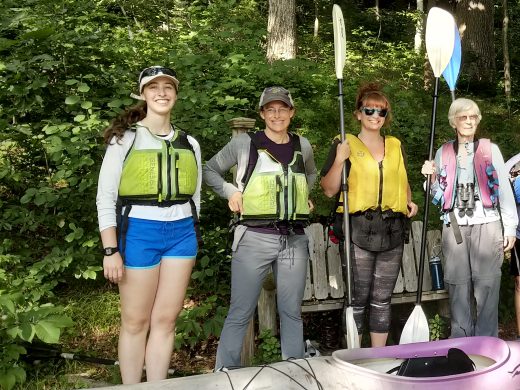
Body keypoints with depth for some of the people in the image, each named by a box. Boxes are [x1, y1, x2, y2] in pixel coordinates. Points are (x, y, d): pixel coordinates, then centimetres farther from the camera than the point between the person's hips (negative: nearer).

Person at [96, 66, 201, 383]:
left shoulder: (189, 143, 11)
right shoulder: (124, 139, -1)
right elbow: (106, 197, -6)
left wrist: (190, 237, 14)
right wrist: (111, 250, -12)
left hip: (181, 234, 4)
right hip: (139, 233, -3)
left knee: (165, 320, 7)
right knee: (136, 322, 4)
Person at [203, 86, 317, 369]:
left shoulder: (302, 145, 10)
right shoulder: (245, 143, -1)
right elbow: (210, 170, 10)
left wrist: (302, 195, 14)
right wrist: (231, 193, -4)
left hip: (294, 240, 4)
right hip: (254, 238, -4)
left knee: (292, 312, 12)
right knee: (240, 314, -1)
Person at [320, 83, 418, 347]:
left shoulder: (396, 146, 16)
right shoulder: (345, 145, 2)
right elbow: (329, 190, -3)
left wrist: (409, 201, 8)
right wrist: (339, 159, -16)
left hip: (391, 231, 4)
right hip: (358, 230, -4)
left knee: (382, 299, 10)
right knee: (358, 298, -2)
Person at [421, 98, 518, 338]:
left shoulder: (490, 149, 5)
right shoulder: (443, 153, 10)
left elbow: (504, 190, 5)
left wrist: (510, 227, 0)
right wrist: (432, 178, -4)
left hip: (487, 226, -2)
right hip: (454, 227, 2)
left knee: (487, 287, -3)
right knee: (458, 287, 4)